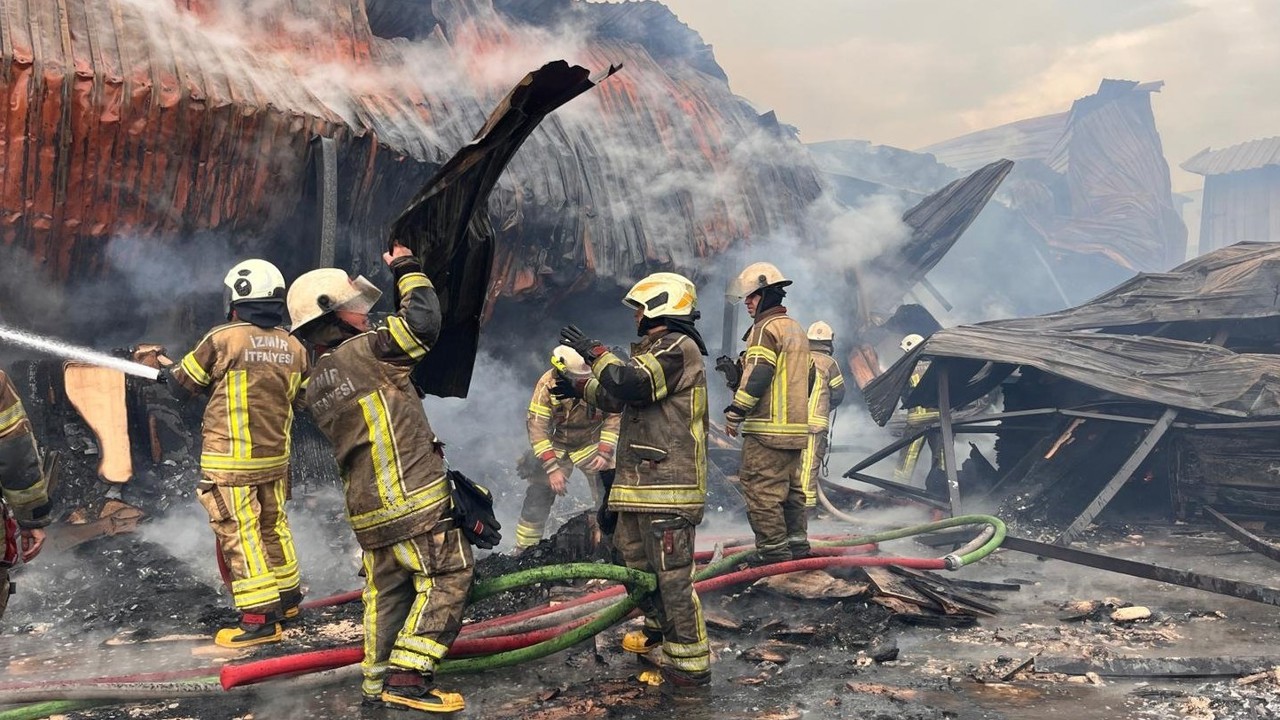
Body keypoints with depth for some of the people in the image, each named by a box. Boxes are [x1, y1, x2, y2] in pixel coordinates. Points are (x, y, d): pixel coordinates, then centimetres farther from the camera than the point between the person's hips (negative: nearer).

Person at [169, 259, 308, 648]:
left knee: (238, 533, 0)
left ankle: (260, 618, 1)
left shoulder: (223, 340, -14)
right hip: (275, 455, 6)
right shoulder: (294, 348, 1)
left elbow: (183, 384, 0)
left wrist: (170, 372, 21)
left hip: (229, 459, -6)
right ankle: (287, 596, 33)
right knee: (273, 524, 20)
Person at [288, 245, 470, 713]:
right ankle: (408, 678, -6)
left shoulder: (316, 385, 14)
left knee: (387, 592, 16)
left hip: (367, 509, 8)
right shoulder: (363, 351, -12)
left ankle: (378, 681, 21)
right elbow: (422, 324, -16)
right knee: (447, 578, -2)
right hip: (413, 498, -8)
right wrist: (407, 270, -2)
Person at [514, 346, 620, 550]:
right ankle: (524, 552, 13)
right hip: (556, 445, 0)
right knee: (536, 500, -3)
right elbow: (537, 427, -22)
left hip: (591, 443, 0)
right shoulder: (547, 384, -24)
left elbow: (614, 415, -13)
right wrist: (552, 468, -27)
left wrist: (604, 452, -21)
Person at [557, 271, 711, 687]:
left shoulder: (678, 347, -10)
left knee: (672, 573, -8)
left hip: (668, 482, -11)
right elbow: (619, 399, 33)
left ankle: (690, 664, -2)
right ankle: (659, 631, 37)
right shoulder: (658, 350, 23)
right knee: (634, 559, 20)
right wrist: (579, 388, 28)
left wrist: (595, 352, -12)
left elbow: (630, 383, -25)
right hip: (641, 482, 11)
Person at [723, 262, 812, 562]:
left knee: (762, 489, -6)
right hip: (797, 427, 10)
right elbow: (809, 376, 24)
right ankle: (797, 542, 21)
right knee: (791, 488, 16)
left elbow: (756, 376, -19)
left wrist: (734, 413, -13)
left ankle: (773, 550, -5)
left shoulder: (766, 328, -10)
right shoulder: (797, 329, 19)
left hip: (767, 428, -10)